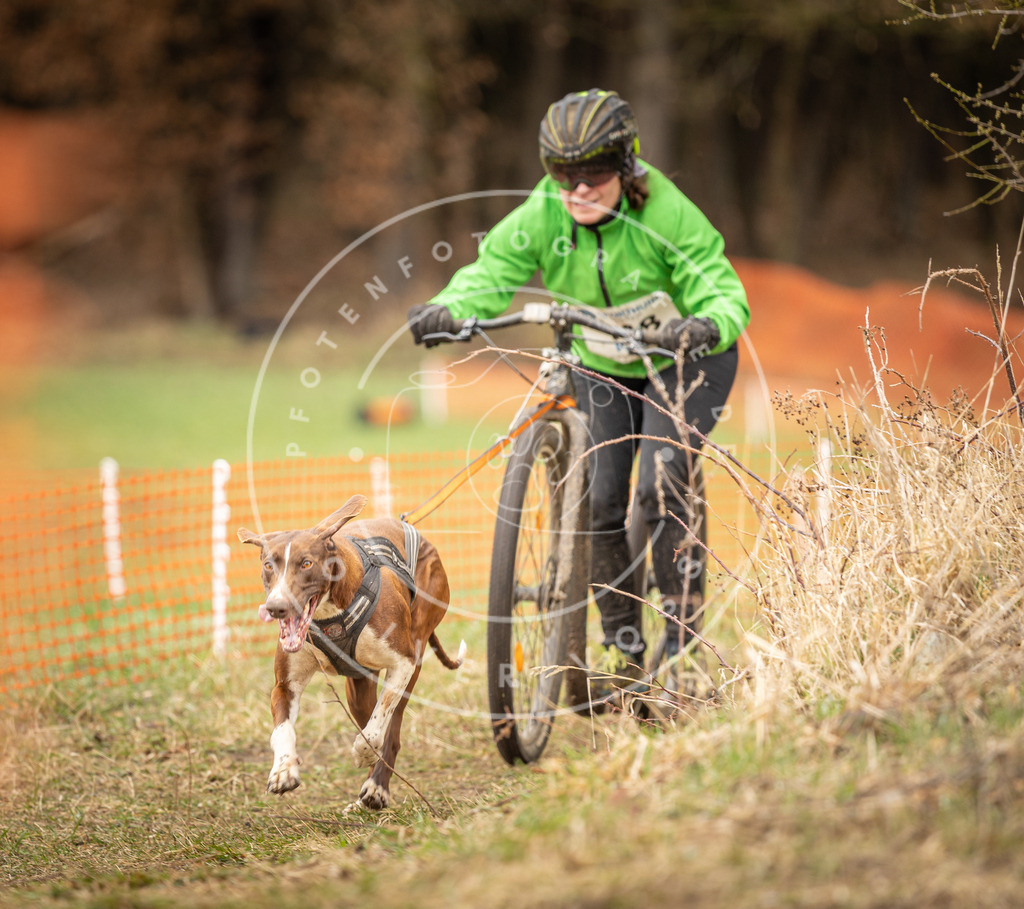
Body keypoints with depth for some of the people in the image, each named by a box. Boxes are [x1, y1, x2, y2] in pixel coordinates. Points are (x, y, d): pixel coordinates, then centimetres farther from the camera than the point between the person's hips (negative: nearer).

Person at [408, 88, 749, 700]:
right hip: (599, 367, 4)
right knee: (597, 497, -8)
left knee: (662, 479, -24)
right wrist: (446, 310, -42)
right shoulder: (542, 217, -17)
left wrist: (707, 326, -53)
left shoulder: (667, 215, -26)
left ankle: (686, 622, -9)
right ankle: (623, 646, 6)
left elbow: (724, 293, -30)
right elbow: (491, 272, -20)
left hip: (683, 361, -4)